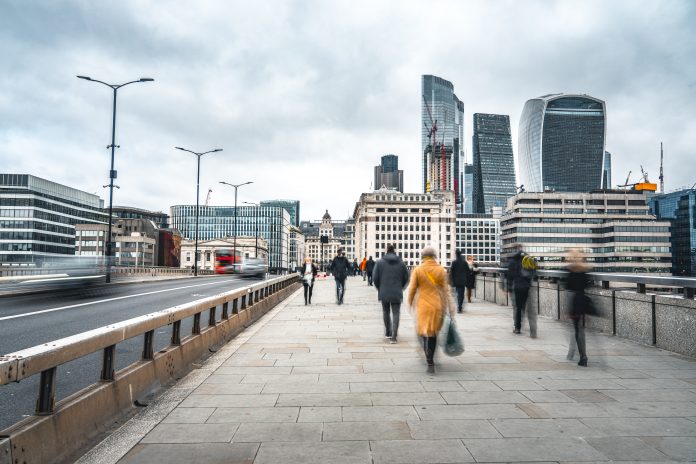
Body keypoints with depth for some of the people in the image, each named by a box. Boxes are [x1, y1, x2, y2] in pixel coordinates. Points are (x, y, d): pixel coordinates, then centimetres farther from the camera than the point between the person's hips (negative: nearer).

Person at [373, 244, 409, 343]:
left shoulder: (380, 262, -4)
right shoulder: (401, 263, 1)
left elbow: (375, 278, -3)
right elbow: (406, 278, 4)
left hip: (384, 293, 0)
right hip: (397, 294, 0)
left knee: (386, 312, 16)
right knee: (396, 314, 2)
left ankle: (388, 333, 27)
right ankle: (393, 336, -6)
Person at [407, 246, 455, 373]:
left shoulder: (417, 270, -4)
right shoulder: (441, 270, 0)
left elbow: (412, 289, -2)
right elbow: (446, 290, 1)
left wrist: (410, 303, 13)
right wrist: (449, 307, 7)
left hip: (423, 305, -2)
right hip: (438, 306, 2)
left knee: (426, 333, 7)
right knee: (434, 333, 16)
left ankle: (430, 363, -3)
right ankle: (430, 359, 29)